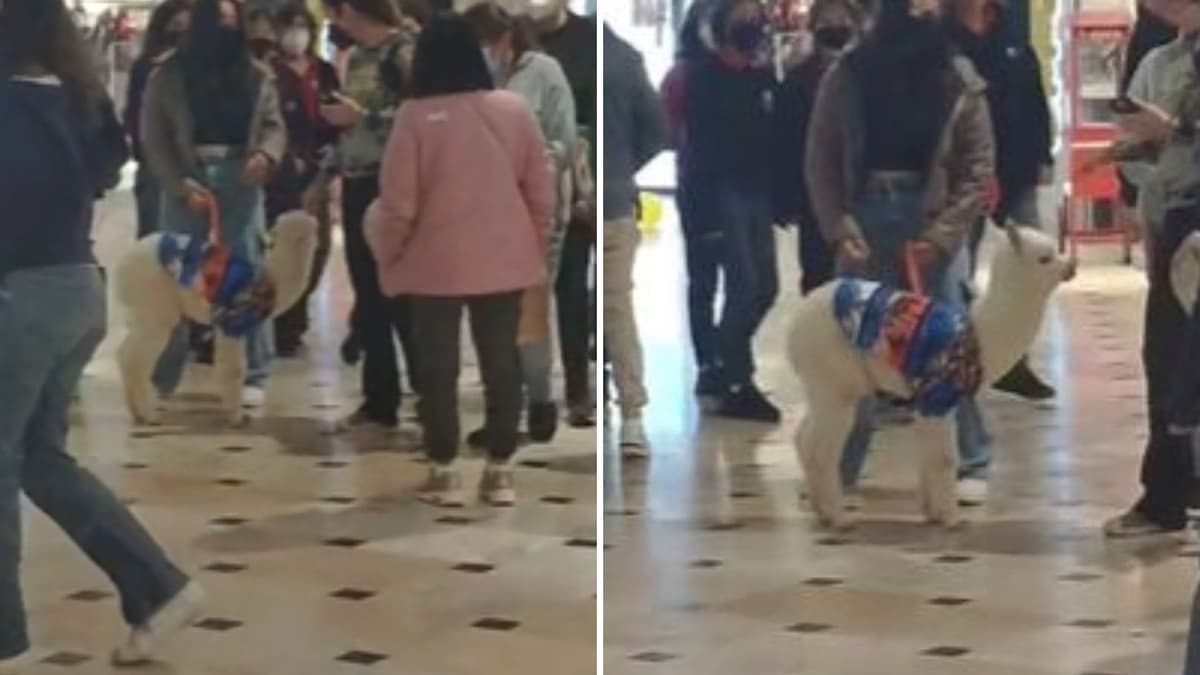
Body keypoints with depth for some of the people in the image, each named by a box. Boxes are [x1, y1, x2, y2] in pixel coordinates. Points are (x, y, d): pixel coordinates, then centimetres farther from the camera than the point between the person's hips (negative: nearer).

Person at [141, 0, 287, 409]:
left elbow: (273, 125, 7)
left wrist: (265, 154, -16)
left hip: (239, 179, 1)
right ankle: (163, 376, 13)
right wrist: (180, 185, -12)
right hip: (185, 181, -1)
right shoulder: (169, 75, 1)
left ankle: (254, 375, 4)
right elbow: (153, 138, -2)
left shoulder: (256, 76, 9)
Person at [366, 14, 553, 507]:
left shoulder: (415, 116, -12)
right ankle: (500, 472, 13)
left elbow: (398, 203, -10)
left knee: (439, 368, 7)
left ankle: (445, 473, 10)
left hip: (436, 266, -3)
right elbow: (541, 191, 2)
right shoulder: (513, 109, -2)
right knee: (502, 363, 9)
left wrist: (387, 256, 6)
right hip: (504, 263, 3)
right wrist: (536, 247, 15)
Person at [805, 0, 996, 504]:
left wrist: (941, 236, -12)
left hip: (934, 221, -1)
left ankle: (972, 462, 6)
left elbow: (979, 170, -3)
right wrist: (838, 228, -9)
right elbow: (820, 160, 1)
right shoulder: (847, 76, -1)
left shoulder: (959, 80, -2)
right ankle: (841, 464, 14)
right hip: (865, 216, 1)